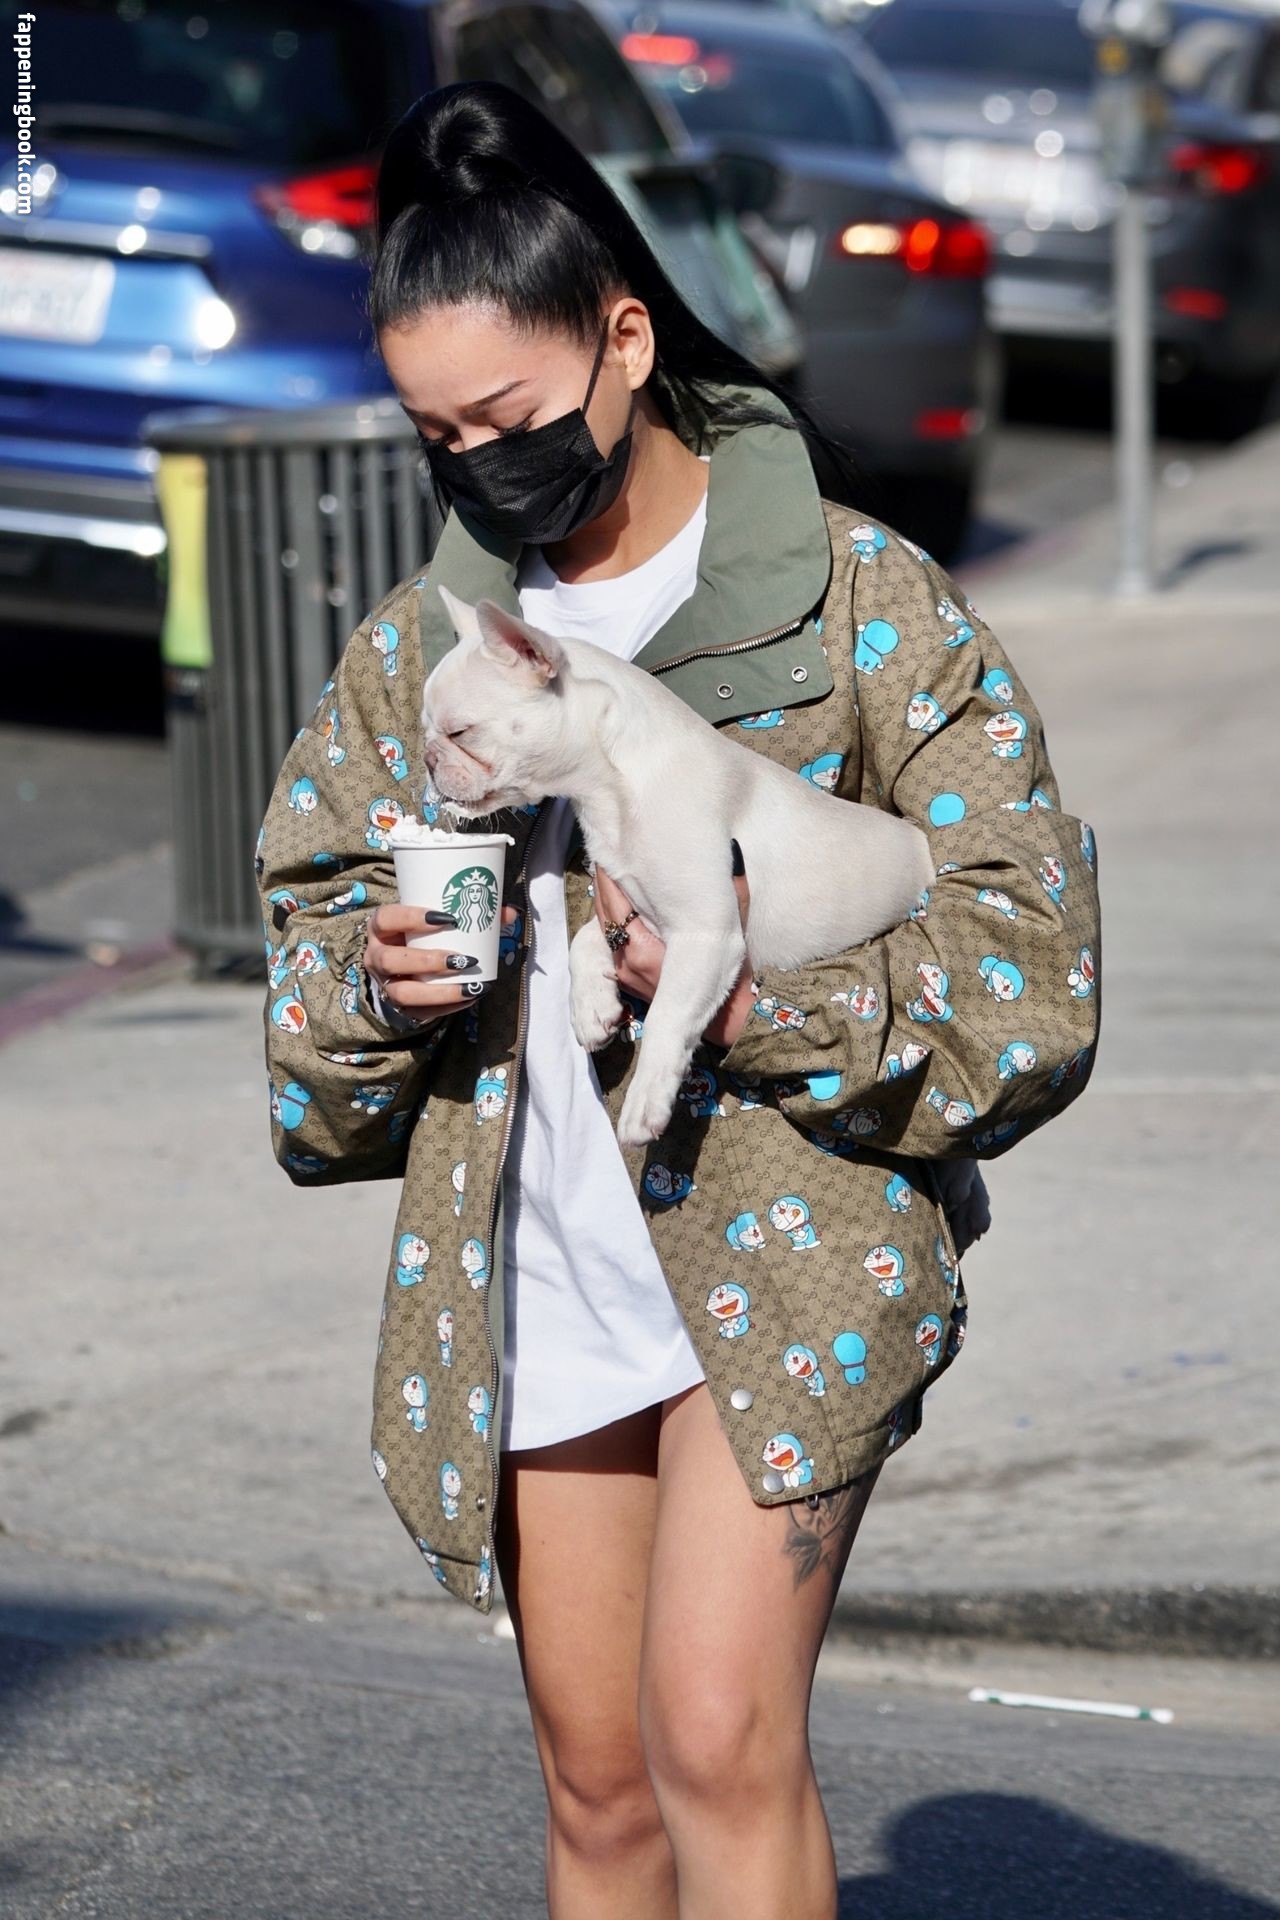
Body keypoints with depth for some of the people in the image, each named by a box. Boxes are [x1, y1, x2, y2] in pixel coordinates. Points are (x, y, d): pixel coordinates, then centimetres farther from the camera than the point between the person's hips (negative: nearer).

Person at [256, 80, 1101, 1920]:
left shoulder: (868, 601, -4)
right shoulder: (416, 643, 10)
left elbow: (1027, 960, -5)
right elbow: (312, 914, 18)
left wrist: (758, 990, -20)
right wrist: (373, 980, -6)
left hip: (789, 1250, -5)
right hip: (531, 1279, 5)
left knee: (719, 1740, -17)